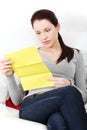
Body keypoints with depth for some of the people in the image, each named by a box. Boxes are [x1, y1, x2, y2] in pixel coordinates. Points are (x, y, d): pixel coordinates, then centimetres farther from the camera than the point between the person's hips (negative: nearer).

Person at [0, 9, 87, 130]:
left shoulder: (75, 55, 20)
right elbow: (17, 100, 16)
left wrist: (69, 85, -6)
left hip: (63, 109, 0)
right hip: (31, 108, 0)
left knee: (57, 120, -40)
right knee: (69, 92, -33)